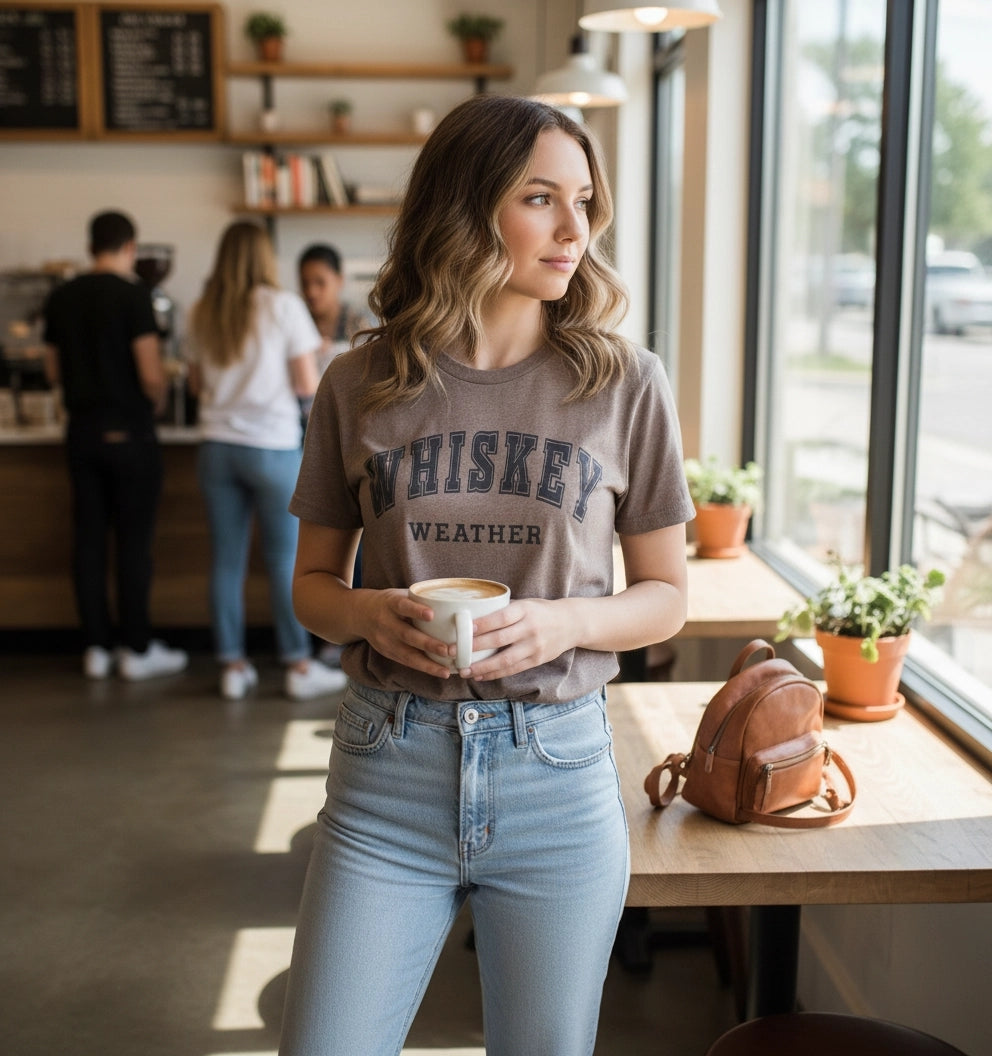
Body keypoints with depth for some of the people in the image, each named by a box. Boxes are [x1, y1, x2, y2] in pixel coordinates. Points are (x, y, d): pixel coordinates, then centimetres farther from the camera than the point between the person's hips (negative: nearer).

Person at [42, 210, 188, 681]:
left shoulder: (60, 298, 6)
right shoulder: (132, 294, -12)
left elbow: (54, 371, 14)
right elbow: (152, 375, -16)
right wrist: (155, 405, 4)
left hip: (81, 430, 6)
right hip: (128, 431, -5)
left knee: (89, 537, 9)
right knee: (134, 541, 2)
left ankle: (97, 646, 14)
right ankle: (137, 649, 8)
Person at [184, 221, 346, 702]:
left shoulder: (202, 313, 6)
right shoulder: (284, 306, -7)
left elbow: (197, 383, 15)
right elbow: (308, 385, -8)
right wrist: (297, 366, 12)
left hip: (217, 445, 4)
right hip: (273, 446, -4)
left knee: (226, 559, 8)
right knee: (285, 560, 4)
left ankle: (232, 666, 14)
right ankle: (299, 667, 10)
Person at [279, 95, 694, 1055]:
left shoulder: (626, 384, -2)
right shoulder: (361, 386, 0)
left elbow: (664, 596, 4)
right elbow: (312, 582, 9)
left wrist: (562, 622, -15)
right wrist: (366, 614, -13)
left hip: (556, 770, 0)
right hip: (389, 769, 1)